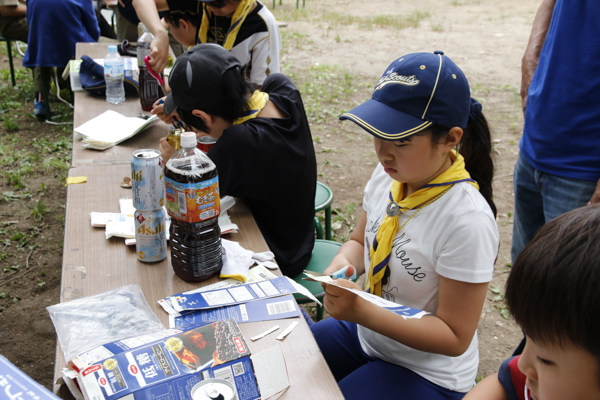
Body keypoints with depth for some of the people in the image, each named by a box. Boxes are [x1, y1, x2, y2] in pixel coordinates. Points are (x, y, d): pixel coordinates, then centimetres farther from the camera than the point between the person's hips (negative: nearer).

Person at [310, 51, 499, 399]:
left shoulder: (468, 220, -30)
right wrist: (343, 262, -15)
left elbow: (455, 338, -22)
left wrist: (363, 312, -33)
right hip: (365, 330, 7)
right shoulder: (389, 175, -9)